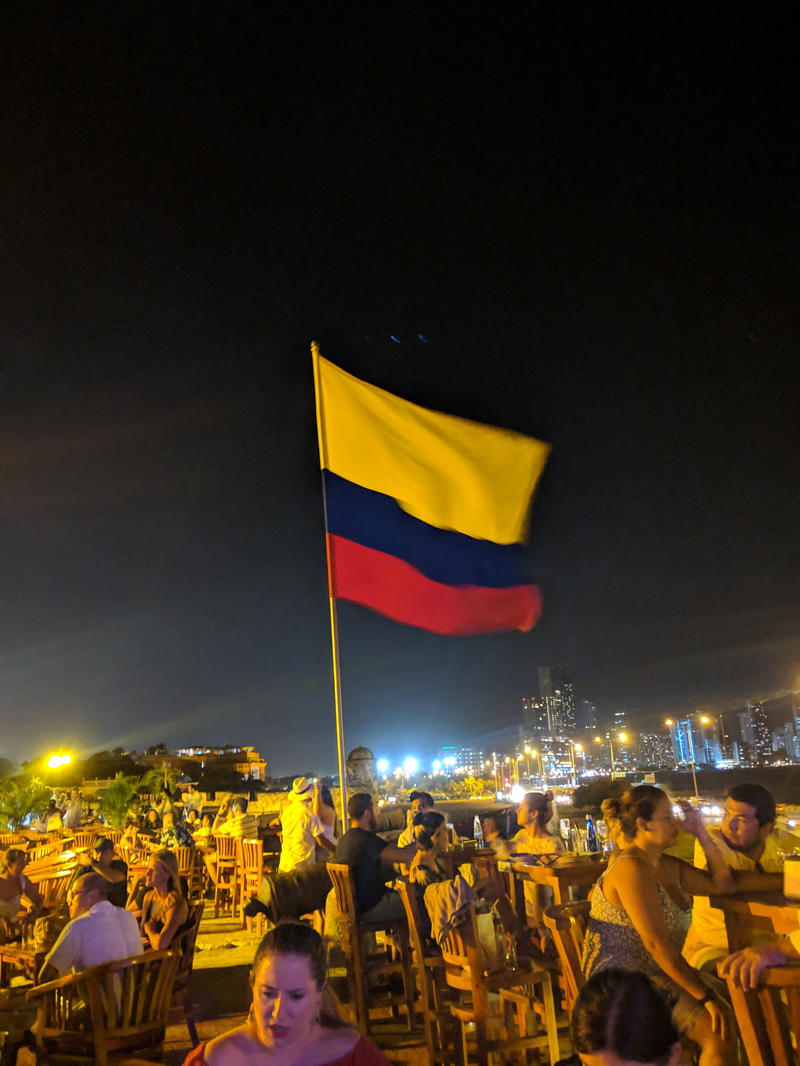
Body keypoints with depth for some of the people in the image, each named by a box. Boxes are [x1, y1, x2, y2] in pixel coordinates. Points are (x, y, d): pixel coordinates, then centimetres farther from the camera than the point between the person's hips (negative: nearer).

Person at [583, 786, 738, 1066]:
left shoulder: (668, 866, 10)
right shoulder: (632, 868, -20)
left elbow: (721, 885, 14)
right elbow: (656, 942, -24)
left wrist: (703, 835, 4)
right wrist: (706, 998, -21)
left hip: (659, 975, 9)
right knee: (721, 1036, -22)